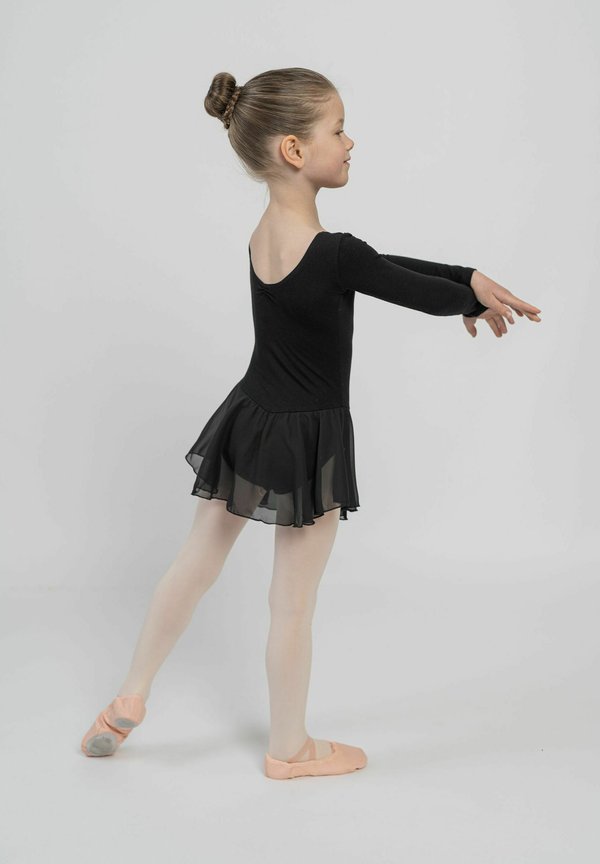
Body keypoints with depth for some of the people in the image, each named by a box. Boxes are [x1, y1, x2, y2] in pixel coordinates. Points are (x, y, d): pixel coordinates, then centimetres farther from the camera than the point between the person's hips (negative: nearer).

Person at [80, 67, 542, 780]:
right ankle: (289, 748, 30)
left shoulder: (267, 232, 0)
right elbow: (423, 295, -15)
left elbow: (382, 264, 5)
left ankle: (129, 700, 36)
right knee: (293, 603, 9)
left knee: (196, 564, 21)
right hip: (305, 441, -8)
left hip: (249, 422, 8)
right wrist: (476, 298, 6)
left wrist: (470, 278, 3)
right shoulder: (331, 252, -26)